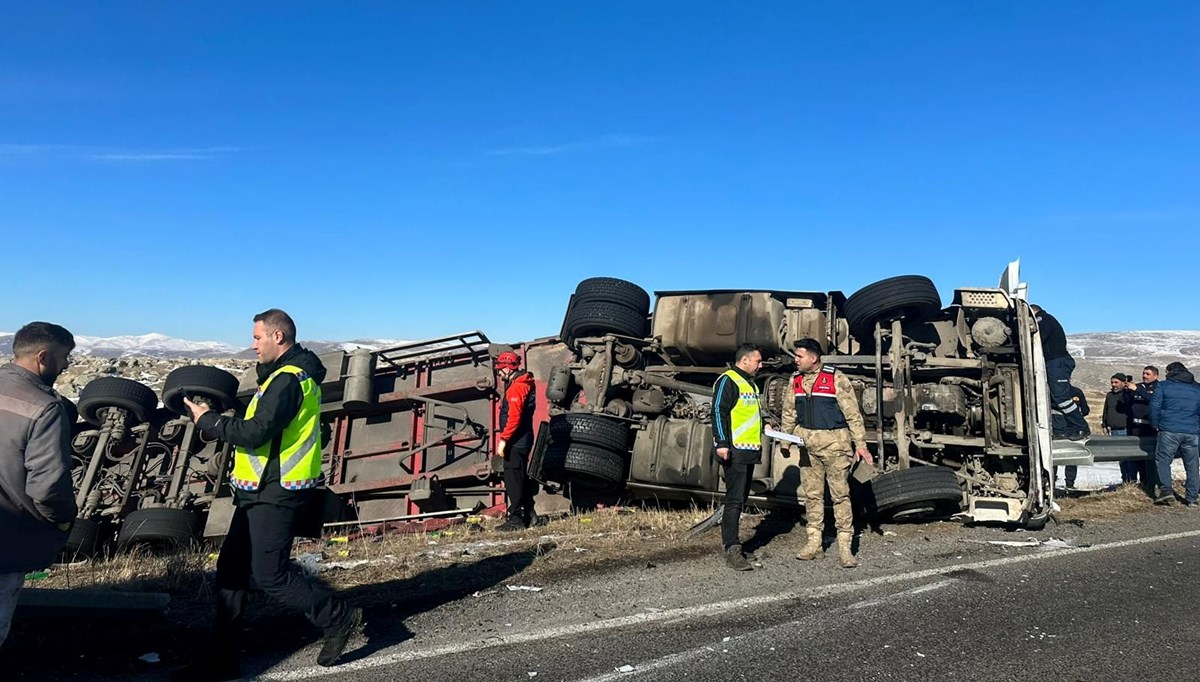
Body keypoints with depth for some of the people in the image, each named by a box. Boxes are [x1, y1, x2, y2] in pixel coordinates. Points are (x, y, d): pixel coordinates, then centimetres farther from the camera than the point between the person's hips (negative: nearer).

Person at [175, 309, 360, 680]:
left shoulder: (287, 380, -18)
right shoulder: (291, 373, 16)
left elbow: (255, 433, -24)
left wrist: (208, 420, -11)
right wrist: (219, 417, 7)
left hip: (276, 496, -11)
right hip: (264, 492, 11)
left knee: (269, 574, -5)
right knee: (231, 569, 13)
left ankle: (339, 618, 9)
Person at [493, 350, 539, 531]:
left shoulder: (515, 387, -15)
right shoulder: (524, 384, 16)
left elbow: (514, 417, -23)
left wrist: (503, 439, -21)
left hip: (516, 441, -10)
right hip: (522, 439, 10)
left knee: (513, 478, -6)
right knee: (521, 478, 17)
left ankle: (516, 518, -4)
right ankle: (529, 515, 24)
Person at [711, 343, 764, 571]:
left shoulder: (750, 383, 21)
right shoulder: (727, 381, -10)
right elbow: (718, 412, -18)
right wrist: (722, 443, -24)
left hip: (749, 451, 10)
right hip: (734, 452, -10)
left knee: (741, 498, 14)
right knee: (735, 499, -11)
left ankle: (728, 539, 23)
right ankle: (732, 550, -10)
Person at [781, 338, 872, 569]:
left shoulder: (836, 379, -9)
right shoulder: (795, 380, 7)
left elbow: (852, 412, -8)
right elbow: (789, 412, 16)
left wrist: (860, 443, -10)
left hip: (834, 442, -5)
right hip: (807, 442, 5)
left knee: (840, 494, -1)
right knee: (812, 494, 10)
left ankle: (845, 547, 4)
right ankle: (814, 543, 18)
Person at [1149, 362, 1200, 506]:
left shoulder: (1163, 386, 2)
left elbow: (1154, 406, -2)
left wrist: (1155, 425, 9)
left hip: (1169, 431, -3)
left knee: (1163, 460, 3)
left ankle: (1166, 490, -11)